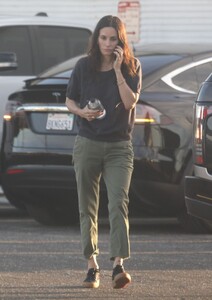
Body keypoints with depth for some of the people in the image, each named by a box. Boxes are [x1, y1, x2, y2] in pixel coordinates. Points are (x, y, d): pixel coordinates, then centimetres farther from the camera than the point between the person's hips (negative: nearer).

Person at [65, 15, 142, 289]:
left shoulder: (131, 66, -1)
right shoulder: (84, 66, 2)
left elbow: (130, 102, -12)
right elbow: (69, 101, 10)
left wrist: (118, 69, -17)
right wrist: (81, 111, -11)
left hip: (119, 146, -2)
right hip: (87, 143, 2)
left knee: (118, 203, -16)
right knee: (87, 207, 6)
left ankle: (118, 266, -24)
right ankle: (92, 265, 16)